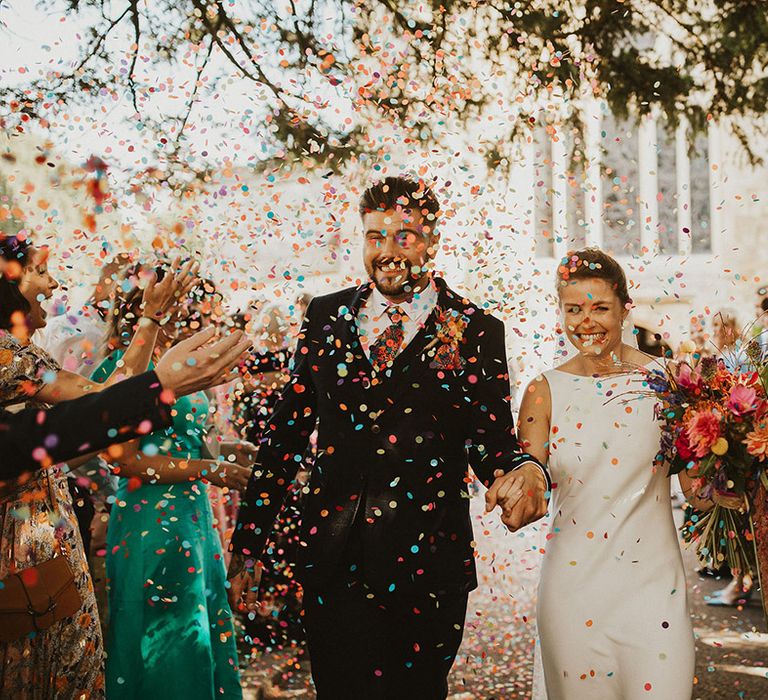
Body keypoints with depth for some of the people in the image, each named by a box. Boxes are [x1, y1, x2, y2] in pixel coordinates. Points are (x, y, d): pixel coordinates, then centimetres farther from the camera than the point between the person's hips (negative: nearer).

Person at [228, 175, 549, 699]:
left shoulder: (477, 332, -1)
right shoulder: (327, 317, 6)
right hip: (333, 560, 2)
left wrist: (525, 471, -27)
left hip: (425, 562, -1)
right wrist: (249, 543, 6)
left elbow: (491, 439, -2)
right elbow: (286, 431, 7)